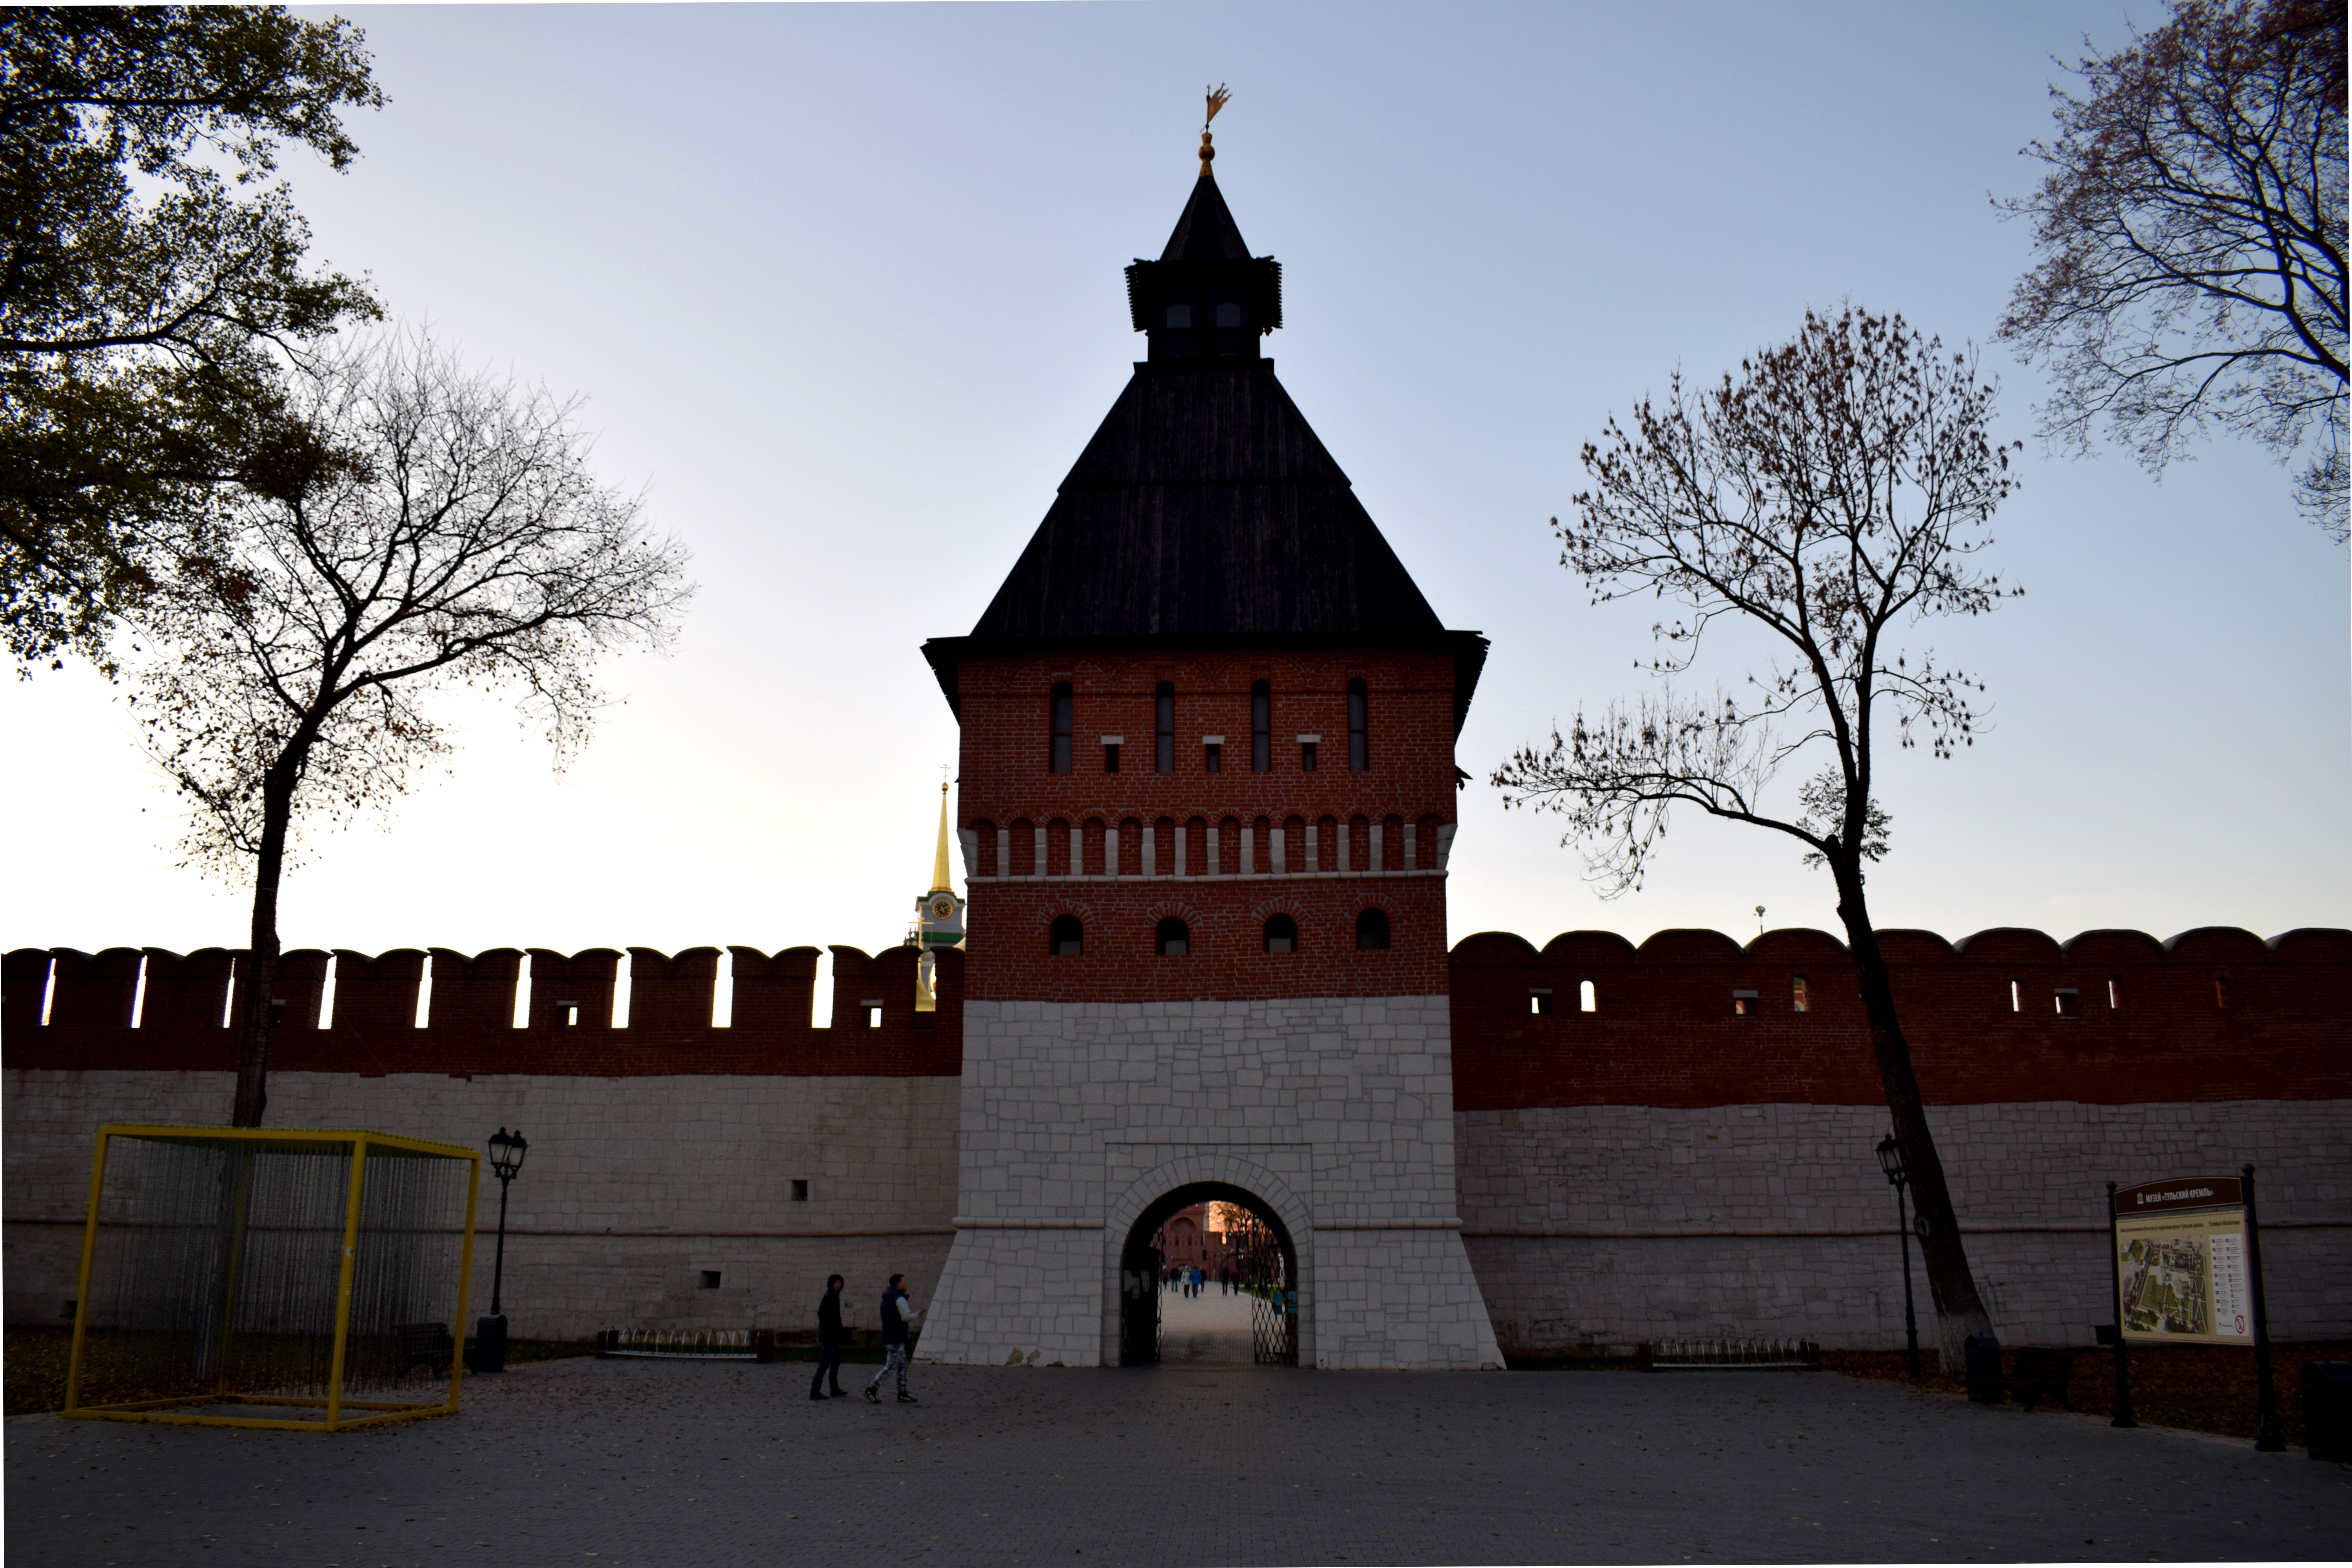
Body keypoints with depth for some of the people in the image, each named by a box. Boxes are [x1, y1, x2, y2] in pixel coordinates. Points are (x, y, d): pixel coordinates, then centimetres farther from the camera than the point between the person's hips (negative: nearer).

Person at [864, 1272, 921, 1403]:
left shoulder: (886, 1299, 16)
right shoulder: (899, 1299, -15)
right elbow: (906, 1317, -24)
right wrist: (917, 1315, -7)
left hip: (888, 1337, 10)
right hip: (896, 1340, -10)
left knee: (903, 1365, 13)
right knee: (890, 1366, -7)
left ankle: (903, 1394, 14)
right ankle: (872, 1389, -8)